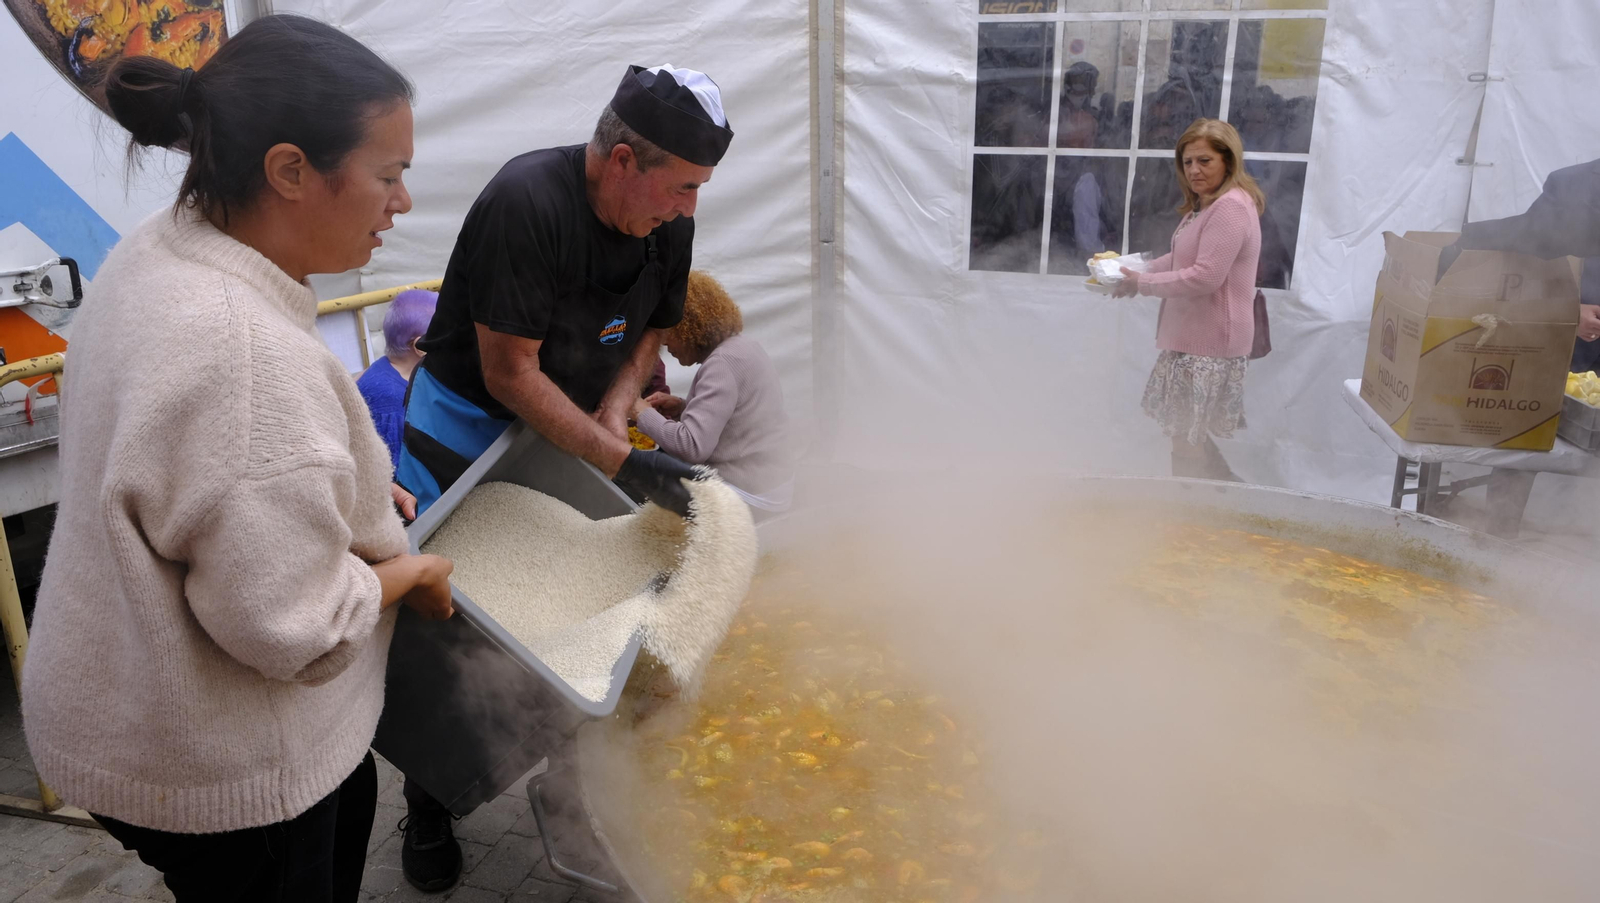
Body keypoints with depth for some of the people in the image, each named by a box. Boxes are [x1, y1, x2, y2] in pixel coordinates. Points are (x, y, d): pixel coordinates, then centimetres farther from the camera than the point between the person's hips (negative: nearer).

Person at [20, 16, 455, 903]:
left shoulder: (159, 249, -5)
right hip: (215, 765, -9)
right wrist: (410, 572, -14)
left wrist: (353, 481, 6)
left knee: (346, 807, 31)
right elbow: (295, 628, -32)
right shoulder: (249, 355, -37)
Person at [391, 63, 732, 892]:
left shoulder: (669, 220, -9)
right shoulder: (527, 202, -30)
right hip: (465, 425, -5)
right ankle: (427, 813, 21)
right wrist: (621, 463, -29)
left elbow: (650, 332, 7)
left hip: (568, 428, 6)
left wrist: (614, 409, -12)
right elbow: (509, 371, -28)